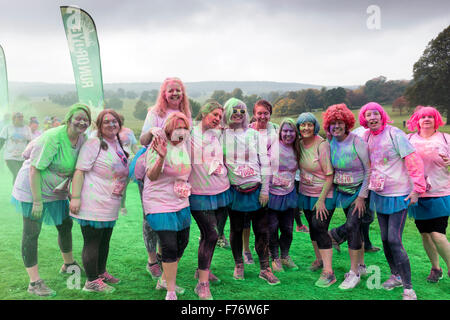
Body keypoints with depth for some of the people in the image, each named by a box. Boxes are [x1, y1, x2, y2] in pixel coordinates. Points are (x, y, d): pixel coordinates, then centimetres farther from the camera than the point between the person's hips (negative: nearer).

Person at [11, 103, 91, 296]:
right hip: (33, 188, -8)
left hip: (56, 191, 8)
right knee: (31, 233, -2)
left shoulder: (82, 139, -4)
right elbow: (34, 169, -25)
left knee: (65, 225, 18)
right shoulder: (53, 138, -27)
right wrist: (37, 201, -24)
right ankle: (34, 282, 6)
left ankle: (68, 264, 41)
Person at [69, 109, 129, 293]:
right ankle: (91, 281, 13)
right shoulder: (93, 144, -11)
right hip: (93, 205, -8)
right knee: (92, 242, 1)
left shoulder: (119, 144, 13)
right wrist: (75, 197, -23)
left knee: (105, 240, 19)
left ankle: (101, 273, 35)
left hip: (110, 206, 8)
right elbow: (80, 171, -16)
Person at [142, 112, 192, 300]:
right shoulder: (158, 146, -16)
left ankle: (165, 280, 35)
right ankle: (171, 292, 7)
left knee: (182, 243, 15)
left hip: (181, 203, 8)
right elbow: (152, 176, -23)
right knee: (169, 247, -9)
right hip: (160, 203, -8)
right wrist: (161, 158, -38)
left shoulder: (184, 145, 6)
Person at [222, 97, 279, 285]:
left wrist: (265, 189, -2)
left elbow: (265, 162, 4)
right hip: (234, 190, -1)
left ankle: (264, 269, 15)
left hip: (256, 189, 1)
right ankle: (238, 264, 28)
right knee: (236, 229, 10)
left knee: (262, 229, 2)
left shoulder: (255, 135, 5)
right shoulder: (222, 135, 2)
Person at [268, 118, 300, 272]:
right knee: (272, 228, 2)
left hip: (289, 194, 4)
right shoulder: (272, 146, -9)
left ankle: (285, 256, 30)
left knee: (288, 229, 9)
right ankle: (275, 258, 22)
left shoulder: (296, 151, 4)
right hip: (272, 193, -4)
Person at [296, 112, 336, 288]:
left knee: (320, 227, -12)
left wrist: (321, 199, -19)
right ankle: (319, 259, 36)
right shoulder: (299, 143, -1)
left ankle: (328, 272, -7)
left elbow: (329, 175, -18)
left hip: (323, 194, -6)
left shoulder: (322, 145, -19)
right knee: (312, 226, 15)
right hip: (306, 192, 6)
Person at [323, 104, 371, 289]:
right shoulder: (331, 143, -2)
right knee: (355, 228, 14)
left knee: (352, 226, -13)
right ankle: (361, 266, 29)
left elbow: (369, 171, -14)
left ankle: (354, 273, -2)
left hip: (360, 190, -5)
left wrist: (362, 196, -15)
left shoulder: (357, 142, -18)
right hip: (343, 191, 5)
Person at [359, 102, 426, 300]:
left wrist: (417, 188, -16)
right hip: (379, 194, 6)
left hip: (399, 195, -6)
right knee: (385, 239, 12)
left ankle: (408, 289, 1)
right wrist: (369, 185, 14)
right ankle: (396, 276, 32)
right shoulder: (366, 137, 5)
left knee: (394, 241, -11)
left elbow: (414, 161, -14)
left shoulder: (394, 134, -13)